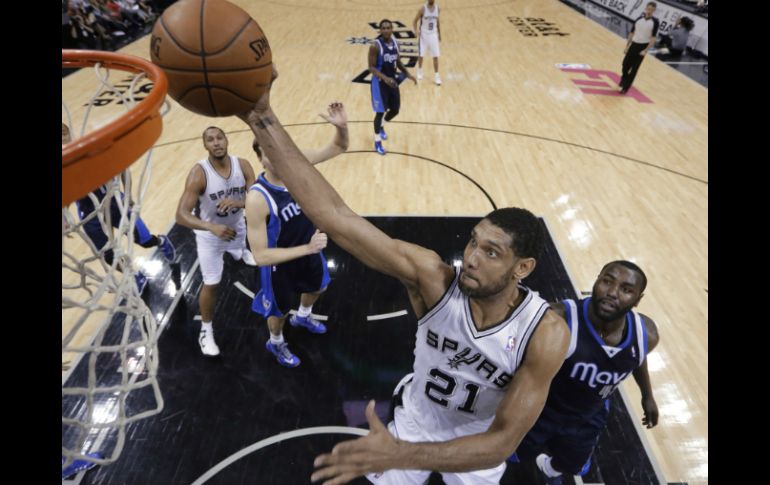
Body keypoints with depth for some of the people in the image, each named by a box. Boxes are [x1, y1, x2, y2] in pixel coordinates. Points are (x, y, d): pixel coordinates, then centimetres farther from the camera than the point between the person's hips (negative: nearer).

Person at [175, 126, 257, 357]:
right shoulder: (199, 173, -31)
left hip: (237, 227, 4)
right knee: (211, 284, 1)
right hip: (210, 235, -4)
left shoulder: (242, 165, -20)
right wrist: (212, 227, -51)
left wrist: (239, 202, -44)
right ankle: (206, 331, 23)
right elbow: (181, 214, -35)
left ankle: (241, 253, 78)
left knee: (240, 253, 37)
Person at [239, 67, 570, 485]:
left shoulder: (546, 335, -33)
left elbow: (503, 440, -30)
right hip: (415, 418, 0)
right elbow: (334, 217, -43)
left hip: (480, 440, 0)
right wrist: (263, 121, -52)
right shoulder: (432, 276, -34)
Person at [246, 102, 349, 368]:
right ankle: (276, 343, 56)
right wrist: (306, 248, -39)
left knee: (317, 287, 33)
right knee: (279, 311, 21)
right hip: (279, 264, -6)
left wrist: (341, 126, -33)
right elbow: (260, 256, -34)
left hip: (309, 249, 6)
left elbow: (339, 147, -10)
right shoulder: (257, 198, -36)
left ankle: (302, 317, 68)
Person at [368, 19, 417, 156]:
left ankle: (382, 126, 44)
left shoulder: (395, 43, 2)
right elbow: (371, 67, -18)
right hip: (380, 82, -7)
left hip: (393, 80, 7)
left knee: (395, 110, 14)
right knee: (380, 112, -4)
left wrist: (408, 74, 4)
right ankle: (377, 141, 14)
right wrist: (384, 78, -33)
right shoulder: (375, 46, -18)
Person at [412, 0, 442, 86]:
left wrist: (439, 34, 15)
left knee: (435, 56, -1)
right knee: (421, 55, 7)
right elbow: (415, 21, -7)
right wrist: (416, 31, -23)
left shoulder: (437, 8, 1)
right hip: (424, 35, -3)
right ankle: (419, 71, 31)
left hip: (433, 35, 3)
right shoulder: (423, 9, -12)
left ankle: (436, 76, 6)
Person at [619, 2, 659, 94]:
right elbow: (632, 33, 10)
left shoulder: (655, 22, -8)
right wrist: (627, 46, 7)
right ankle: (623, 80, 40)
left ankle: (625, 87, 6)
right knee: (625, 64, 12)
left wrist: (646, 50, -20)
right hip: (634, 44, 4)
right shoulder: (639, 18, 3)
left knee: (634, 69, -1)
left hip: (643, 46, -4)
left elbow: (653, 38, -11)